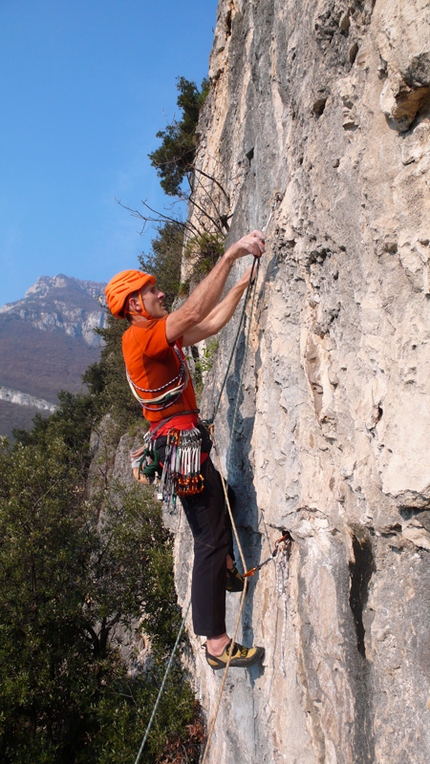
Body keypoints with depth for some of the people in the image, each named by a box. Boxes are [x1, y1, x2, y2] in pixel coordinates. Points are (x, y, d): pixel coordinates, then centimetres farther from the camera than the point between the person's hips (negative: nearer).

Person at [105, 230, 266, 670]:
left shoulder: (159, 337, 15)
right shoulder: (138, 338, -14)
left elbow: (210, 324, 18)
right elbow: (194, 312, -26)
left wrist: (242, 283, 16)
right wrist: (230, 255, -23)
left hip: (187, 442, 10)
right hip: (181, 442, -10)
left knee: (223, 505, 29)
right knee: (212, 538, -8)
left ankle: (227, 572, 50)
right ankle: (216, 642, -1)